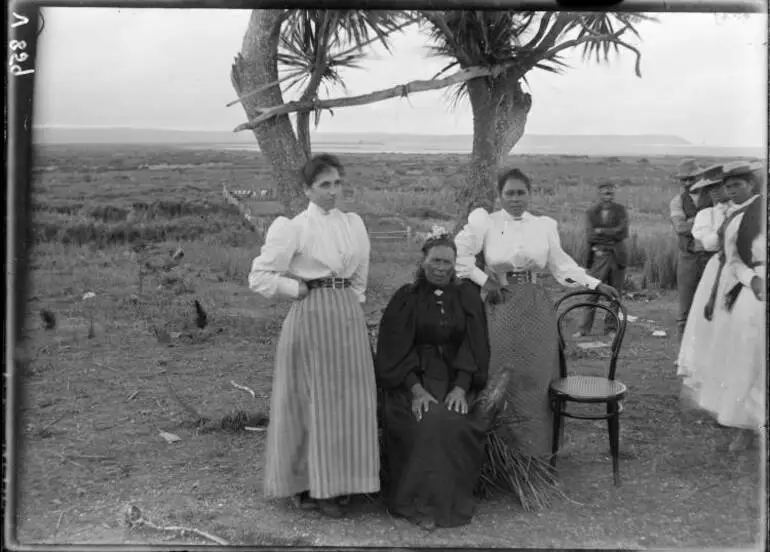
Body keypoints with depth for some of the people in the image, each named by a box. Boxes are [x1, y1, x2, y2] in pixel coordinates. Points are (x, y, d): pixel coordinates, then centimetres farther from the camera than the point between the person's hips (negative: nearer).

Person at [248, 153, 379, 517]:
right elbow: (259, 277, -8)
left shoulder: (354, 224, 11)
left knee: (350, 398, 7)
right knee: (313, 400, -1)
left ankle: (337, 483, 21)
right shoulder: (294, 228, -6)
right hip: (311, 317, -5)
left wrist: (350, 302, 12)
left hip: (349, 316, 6)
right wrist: (300, 289, -8)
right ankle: (308, 485, 13)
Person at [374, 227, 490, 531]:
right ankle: (420, 502, -16)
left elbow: (474, 347, 2)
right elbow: (395, 351, -4)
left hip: (456, 380, 2)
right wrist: (417, 390, -19)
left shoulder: (467, 297, 8)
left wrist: (460, 388, -14)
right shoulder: (405, 298, 3)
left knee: (455, 424, -28)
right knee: (427, 424, -30)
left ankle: (450, 501, -12)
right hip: (411, 381, -1)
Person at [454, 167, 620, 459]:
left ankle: (533, 449, 17)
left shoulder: (544, 225, 9)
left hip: (535, 308, 3)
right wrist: (483, 280, -8)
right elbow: (459, 253, -3)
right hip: (501, 306, -2)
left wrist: (596, 284, 5)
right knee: (504, 376, -1)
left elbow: (562, 265, 12)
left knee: (535, 378, 4)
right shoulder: (485, 222, 0)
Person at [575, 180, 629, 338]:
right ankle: (585, 328, 1)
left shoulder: (620, 210, 6)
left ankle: (611, 328, 15)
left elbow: (623, 233, -8)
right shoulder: (591, 213, 5)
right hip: (599, 256, -1)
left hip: (617, 256, 1)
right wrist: (612, 234, -11)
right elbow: (590, 236, -8)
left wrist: (601, 231, -9)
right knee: (592, 293, -4)